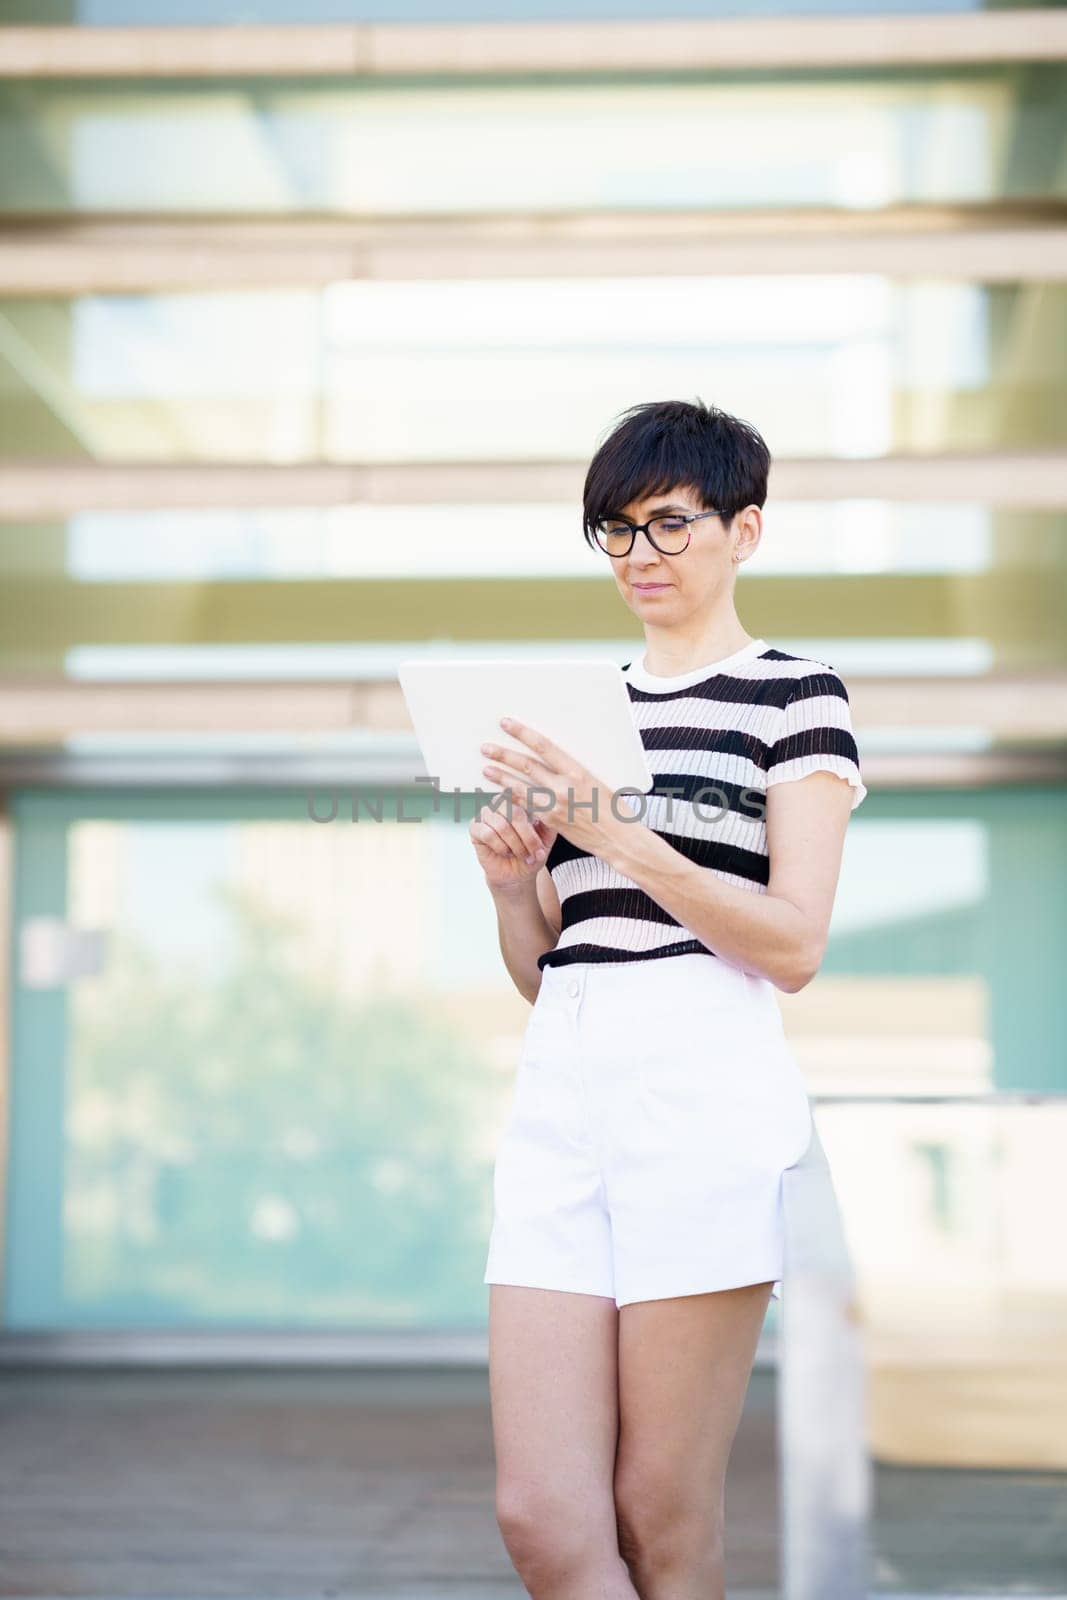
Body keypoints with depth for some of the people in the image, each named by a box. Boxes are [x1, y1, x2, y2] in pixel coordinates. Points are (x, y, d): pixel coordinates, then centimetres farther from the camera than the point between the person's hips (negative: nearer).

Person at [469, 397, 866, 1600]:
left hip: (701, 1079, -5)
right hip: (559, 1080, 5)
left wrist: (618, 833, -13)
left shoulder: (796, 694, 5)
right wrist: (511, 879, 1)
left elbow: (795, 944, -6)